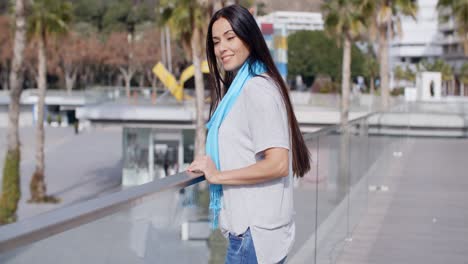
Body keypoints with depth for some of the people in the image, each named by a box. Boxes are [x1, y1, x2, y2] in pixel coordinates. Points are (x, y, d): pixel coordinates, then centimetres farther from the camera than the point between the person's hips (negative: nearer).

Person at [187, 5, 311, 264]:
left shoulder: (257, 88, -16)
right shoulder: (238, 87, 14)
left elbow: (277, 164, -22)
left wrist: (218, 175, -16)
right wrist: (210, 164, 5)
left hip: (255, 229, -9)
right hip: (248, 223, 9)